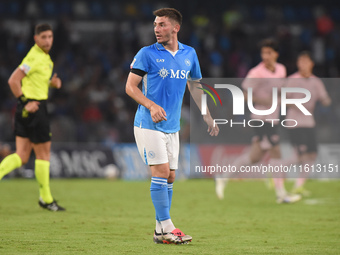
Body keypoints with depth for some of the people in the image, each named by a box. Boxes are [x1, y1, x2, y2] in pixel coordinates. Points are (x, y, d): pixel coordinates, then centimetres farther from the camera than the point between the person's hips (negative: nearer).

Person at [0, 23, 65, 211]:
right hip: (34, 108, -10)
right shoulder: (35, 57, -14)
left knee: (21, 157, 6)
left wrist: (51, 83, 11)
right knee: (43, 153, 1)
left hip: (27, 109, 10)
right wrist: (25, 102, -21)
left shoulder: (44, 57, 17)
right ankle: (46, 199, 10)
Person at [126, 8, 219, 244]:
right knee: (161, 171, -13)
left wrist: (208, 117, 22)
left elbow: (195, 85, 22)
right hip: (149, 124, -5)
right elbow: (130, 86, -6)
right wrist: (151, 105, -22)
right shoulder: (147, 54, -6)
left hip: (172, 127, 5)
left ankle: (160, 231, 11)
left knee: (170, 177, 5)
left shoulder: (189, 54, 8)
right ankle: (167, 228, -10)